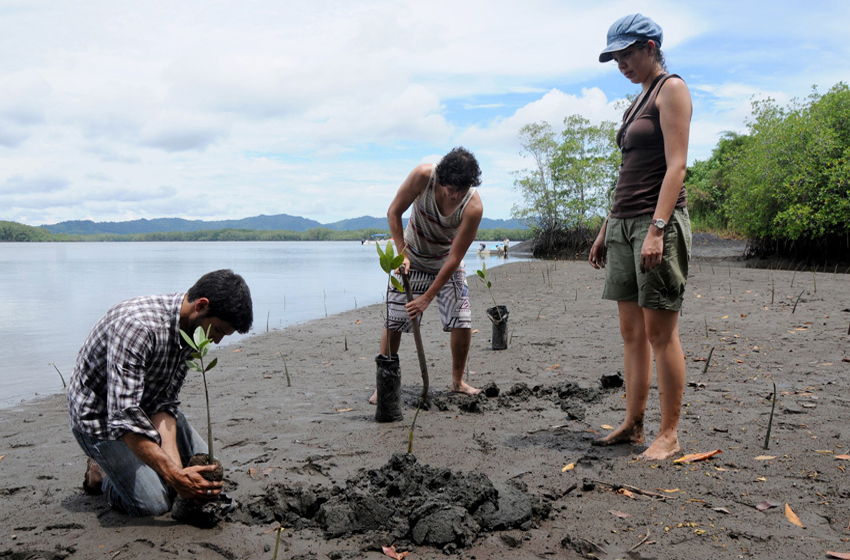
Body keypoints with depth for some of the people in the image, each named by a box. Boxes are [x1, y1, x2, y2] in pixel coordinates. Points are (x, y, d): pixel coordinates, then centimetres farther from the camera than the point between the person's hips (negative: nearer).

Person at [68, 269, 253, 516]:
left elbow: (163, 402, -11)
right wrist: (176, 476, -39)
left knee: (208, 470, 6)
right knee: (154, 503, -17)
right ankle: (103, 473, 10)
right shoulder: (137, 326, -37)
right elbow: (123, 415, -38)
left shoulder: (191, 329, -11)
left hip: (147, 406, 8)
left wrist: (177, 468, -24)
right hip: (99, 414, -7)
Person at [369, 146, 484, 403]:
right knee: (393, 321, -5)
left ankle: (457, 380, 16)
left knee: (462, 322, -7)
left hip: (447, 263, 0)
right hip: (412, 259, 0)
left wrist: (428, 297, -25)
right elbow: (394, 212, -12)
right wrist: (401, 253, -19)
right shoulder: (423, 176, -28)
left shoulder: (473, 206, -29)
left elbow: (455, 257, -26)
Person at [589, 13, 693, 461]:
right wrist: (606, 230, 19)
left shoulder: (671, 89, -2)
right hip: (623, 222, 9)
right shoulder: (638, 101, 22)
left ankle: (669, 435, 4)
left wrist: (657, 228, -23)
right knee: (631, 331, 8)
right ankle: (632, 425, 16)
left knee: (660, 332, -5)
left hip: (657, 221, -9)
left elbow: (676, 165, -14)